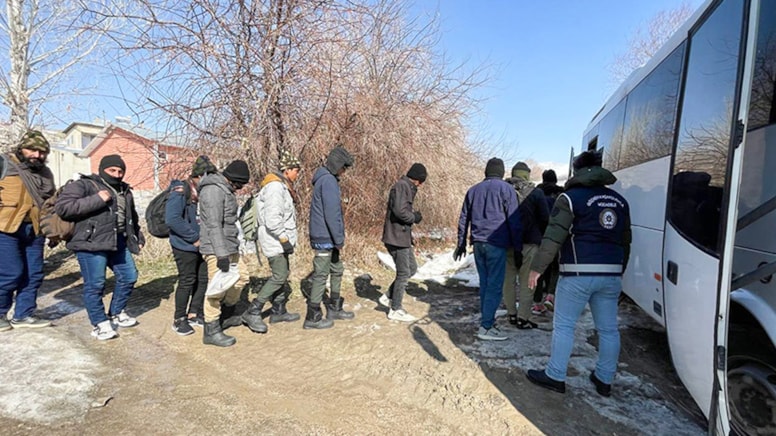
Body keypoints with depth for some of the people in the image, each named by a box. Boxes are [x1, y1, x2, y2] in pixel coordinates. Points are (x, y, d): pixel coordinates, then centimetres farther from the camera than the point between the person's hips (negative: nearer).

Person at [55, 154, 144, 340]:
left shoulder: (125, 191, 18)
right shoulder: (83, 185, -4)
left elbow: (132, 217, 28)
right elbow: (62, 207, -17)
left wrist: (138, 238, 26)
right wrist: (96, 200, -21)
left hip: (119, 242, 7)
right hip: (92, 243, -7)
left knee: (129, 277, 12)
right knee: (95, 284, -1)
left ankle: (117, 313, 32)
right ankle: (100, 324, 14)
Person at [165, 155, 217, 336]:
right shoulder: (181, 191, -15)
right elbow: (172, 219, -25)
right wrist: (194, 238, -19)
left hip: (201, 245, 7)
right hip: (185, 246, -7)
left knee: (203, 279, 12)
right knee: (187, 281, 1)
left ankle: (194, 314, 28)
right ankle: (179, 320, 18)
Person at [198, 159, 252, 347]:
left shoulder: (226, 190, 16)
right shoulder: (213, 191, -16)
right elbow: (214, 225, -23)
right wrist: (222, 255, -25)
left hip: (229, 248, 10)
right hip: (217, 249, -10)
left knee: (240, 277, 18)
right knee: (217, 288, -5)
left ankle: (226, 316, 34)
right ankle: (211, 331, 6)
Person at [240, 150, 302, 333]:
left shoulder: (282, 186, 16)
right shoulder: (275, 187, -18)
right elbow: (272, 219, -25)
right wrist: (284, 239, -21)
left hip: (280, 240, 11)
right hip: (274, 240, -10)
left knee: (283, 275, 15)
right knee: (279, 276, -10)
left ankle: (278, 311, 26)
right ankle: (252, 312, -2)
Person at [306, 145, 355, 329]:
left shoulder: (326, 179, 15)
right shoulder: (328, 181, -17)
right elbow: (332, 214, -23)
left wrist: (337, 239, 19)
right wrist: (339, 240, -17)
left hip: (327, 238, 10)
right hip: (325, 238, -10)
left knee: (337, 270, 18)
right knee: (321, 276, -1)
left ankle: (334, 309, 30)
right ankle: (313, 317, 11)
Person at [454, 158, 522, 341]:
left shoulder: (473, 190, 15)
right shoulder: (506, 189, -1)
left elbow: (463, 219, 18)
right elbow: (514, 221, -4)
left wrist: (461, 243, 26)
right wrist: (518, 249, 1)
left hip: (478, 243, 6)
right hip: (496, 243, -6)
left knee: (485, 283, 14)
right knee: (495, 286, -3)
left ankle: (487, 320, 21)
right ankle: (486, 327, -4)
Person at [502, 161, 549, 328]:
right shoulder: (536, 193, -6)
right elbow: (545, 219, -4)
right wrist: (539, 235, 12)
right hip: (529, 243, -3)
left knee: (508, 279, 12)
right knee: (527, 281, 3)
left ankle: (512, 314, 19)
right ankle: (523, 318, 4)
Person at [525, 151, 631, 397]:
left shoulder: (571, 197, -5)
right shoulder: (619, 201, 15)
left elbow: (553, 237, -12)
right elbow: (625, 241, 19)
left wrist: (537, 268, -7)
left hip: (579, 273, -6)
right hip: (611, 274, 6)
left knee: (564, 326, 3)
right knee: (608, 329, 13)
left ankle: (555, 377, 10)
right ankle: (605, 380, 25)